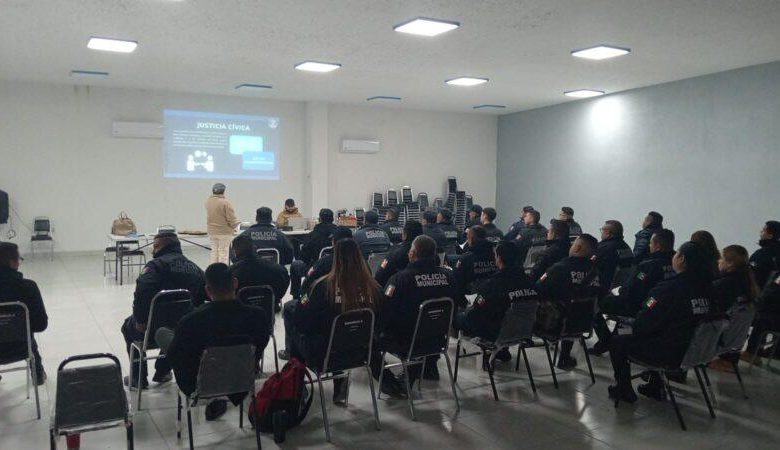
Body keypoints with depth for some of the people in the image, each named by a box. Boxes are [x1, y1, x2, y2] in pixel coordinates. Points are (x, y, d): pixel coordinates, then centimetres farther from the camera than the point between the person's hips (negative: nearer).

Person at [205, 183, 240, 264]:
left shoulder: (208, 201, 1)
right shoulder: (225, 202, -19)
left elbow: (210, 216, 9)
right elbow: (231, 218, -18)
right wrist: (234, 226, 1)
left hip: (211, 231, 6)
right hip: (224, 232, -6)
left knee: (214, 251, 16)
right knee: (223, 252, 2)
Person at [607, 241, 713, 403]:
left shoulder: (669, 288, -23)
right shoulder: (704, 287, -1)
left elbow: (643, 325, -19)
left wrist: (636, 326, 4)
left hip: (669, 353, -7)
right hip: (692, 349, 8)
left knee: (616, 342, 10)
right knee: (655, 336, 35)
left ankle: (624, 390, 22)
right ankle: (656, 388, 38)